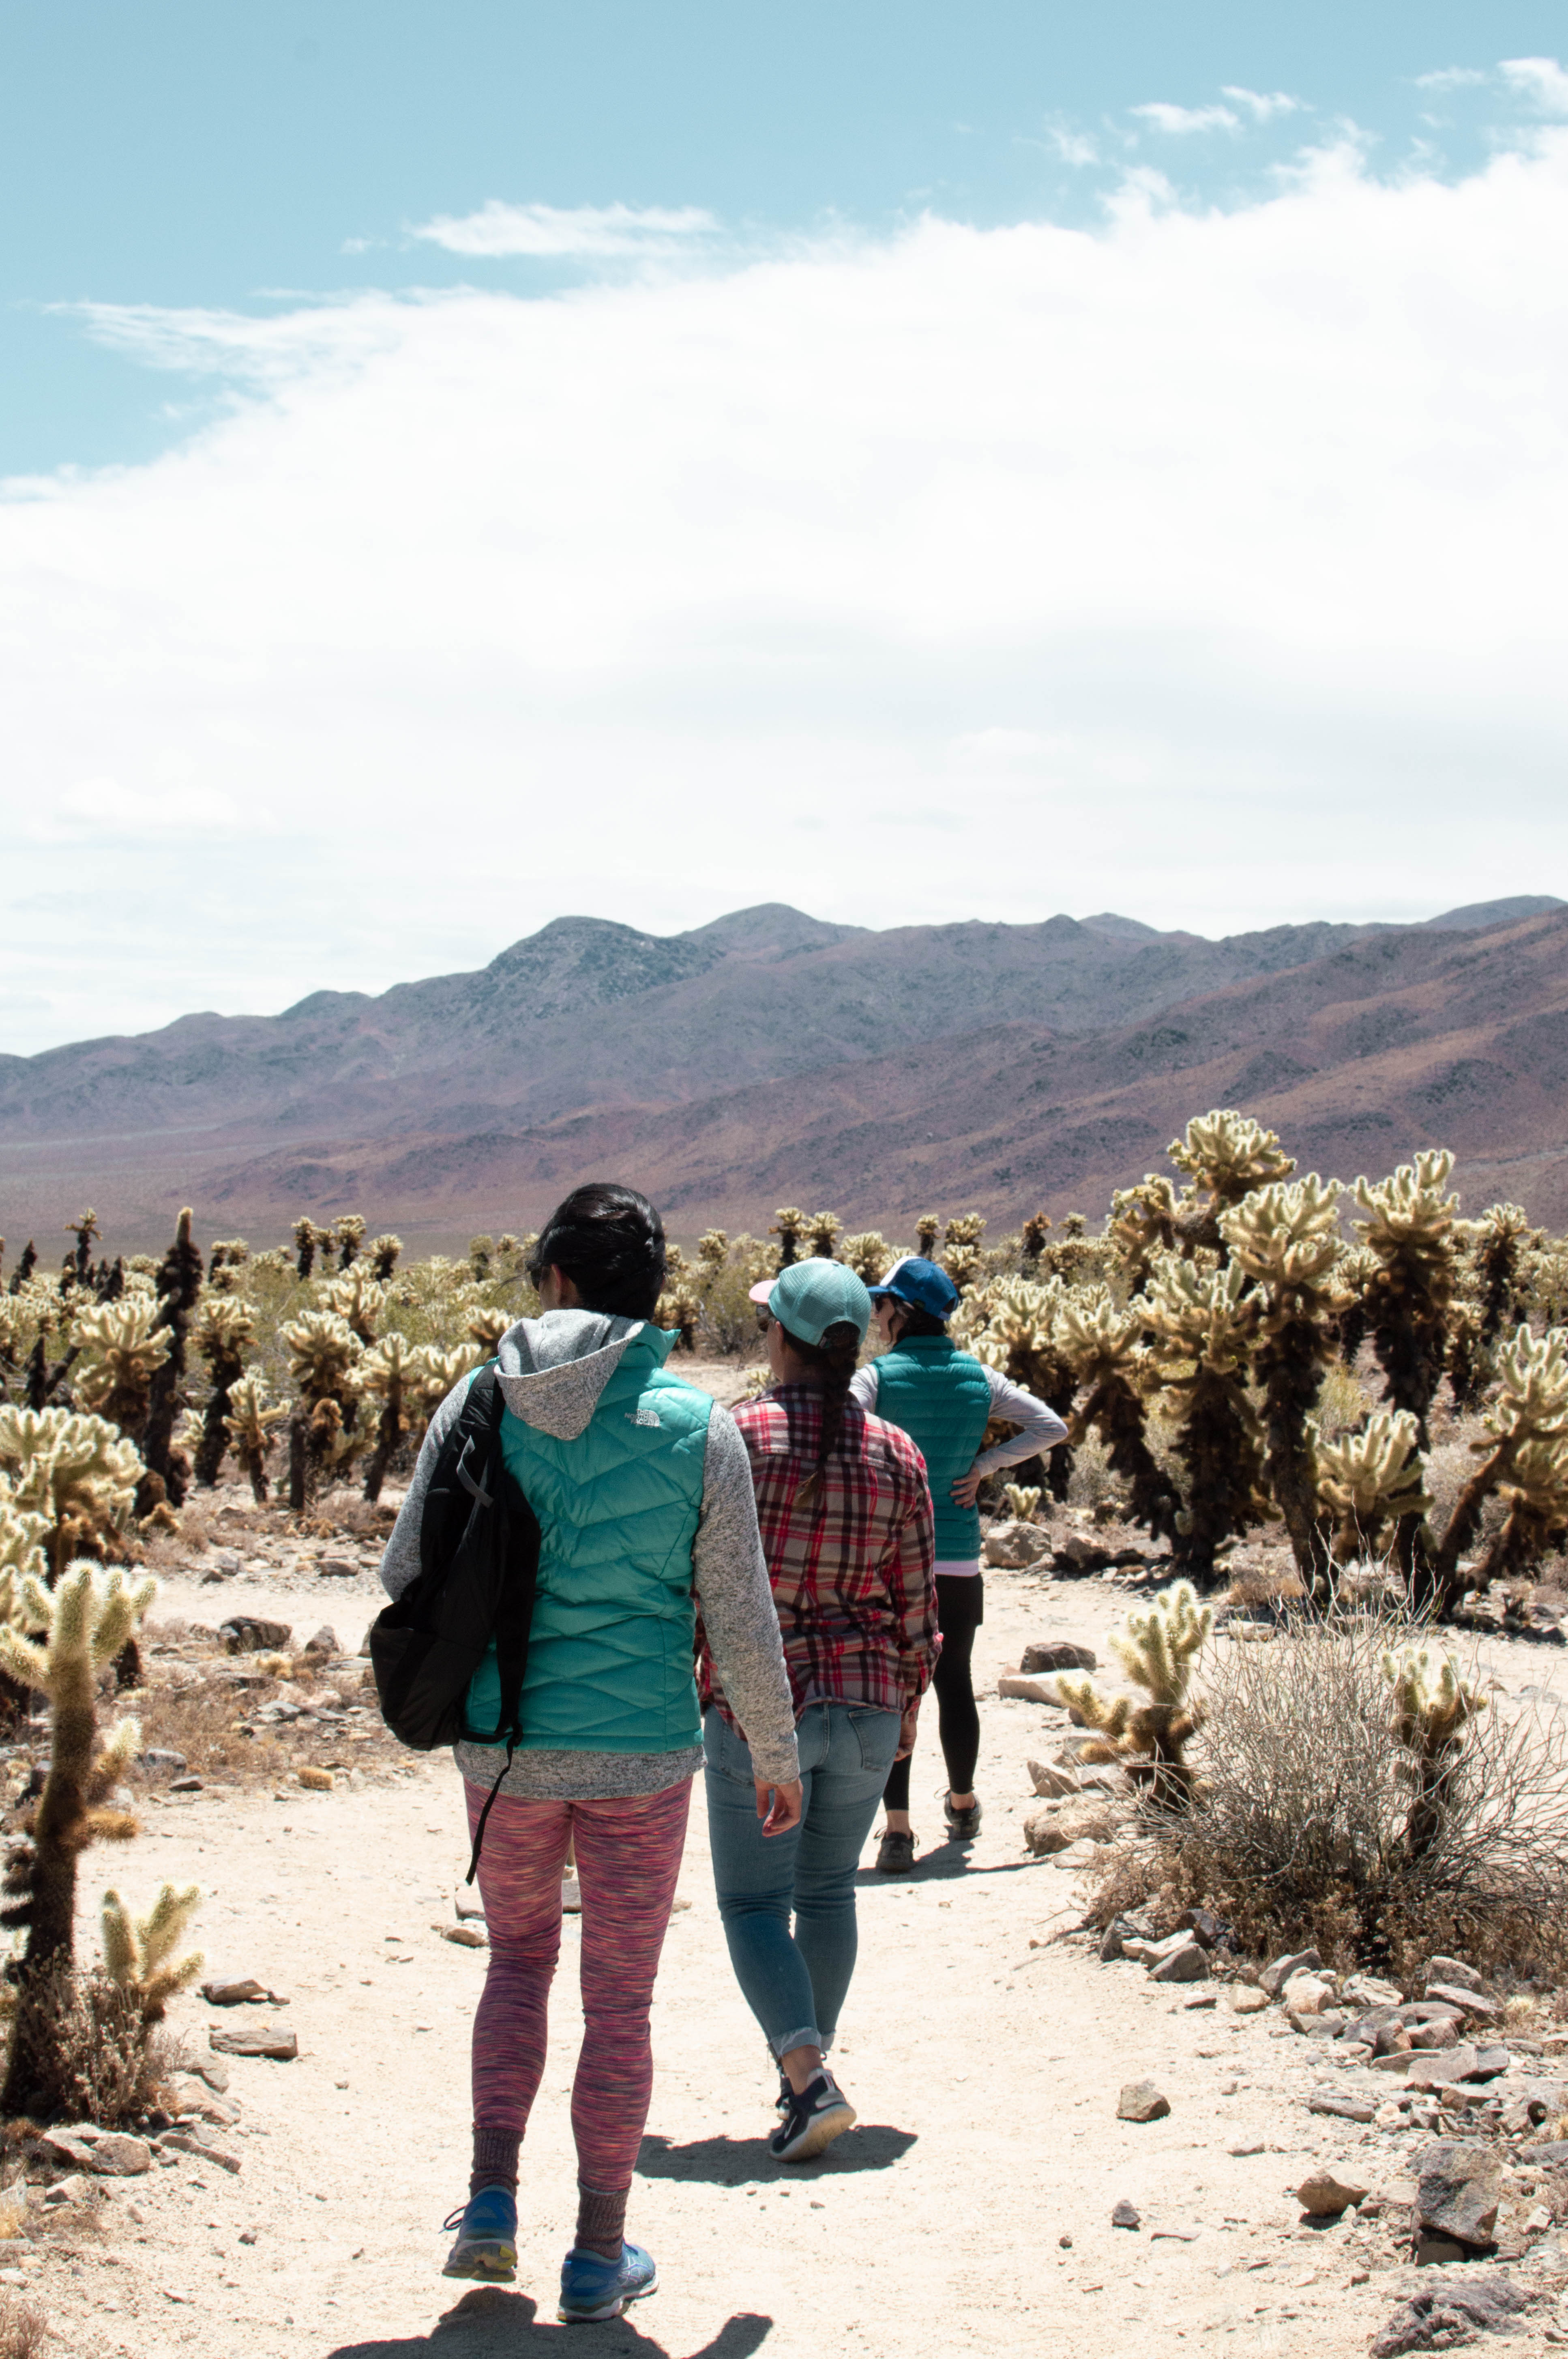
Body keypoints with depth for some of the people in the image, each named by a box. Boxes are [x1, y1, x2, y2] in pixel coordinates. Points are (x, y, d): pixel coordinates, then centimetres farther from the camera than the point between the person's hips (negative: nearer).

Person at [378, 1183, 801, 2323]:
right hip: (641, 1756, -1)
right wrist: (778, 1754, 9)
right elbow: (741, 1615, -4)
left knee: (519, 1957, 24)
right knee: (619, 2004, 10)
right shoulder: (695, 1424, -8)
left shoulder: (481, 1404, -5)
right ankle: (600, 2256, 18)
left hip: (504, 1746, 2)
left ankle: (493, 2200, 13)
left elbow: (406, 1574, 1)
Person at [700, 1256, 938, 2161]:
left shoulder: (732, 1439, -12)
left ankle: (810, 2078, -12)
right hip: (866, 1707, 4)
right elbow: (917, 1603, 4)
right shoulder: (897, 1456, -1)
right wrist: (908, 1703, 17)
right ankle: (813, 2061, 29)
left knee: (754, 1901, 3)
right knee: (829, 1890, 19)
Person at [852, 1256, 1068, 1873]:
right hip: (959, 1562, 4)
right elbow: (1051, 1427, 7)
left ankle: (898, 1830, -5)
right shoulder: (978, 1377, 4)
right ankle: (963, 1806, 34)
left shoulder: (878, 1376, -8)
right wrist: (984, 1465, 4)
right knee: (955, 1684, 18)